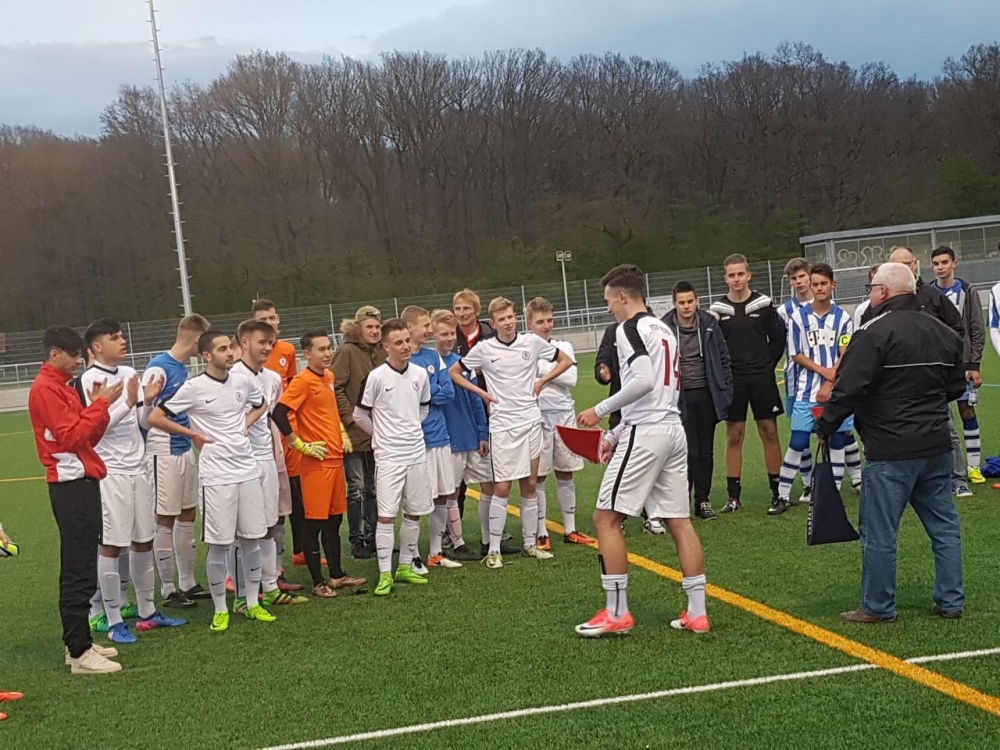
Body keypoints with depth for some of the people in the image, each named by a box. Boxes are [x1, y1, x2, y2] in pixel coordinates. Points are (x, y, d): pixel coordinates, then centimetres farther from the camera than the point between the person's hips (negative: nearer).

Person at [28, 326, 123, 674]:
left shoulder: (62, 387, 18)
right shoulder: (45, 388, -11)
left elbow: (88, 437, 17)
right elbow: (71, 436, -19)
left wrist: (101, 405, 4)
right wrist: (101, 404, -14)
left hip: (81, 483, 10)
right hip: (71, 486, -10)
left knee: (81, 567, 14)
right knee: (78, 570, -8)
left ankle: (79, 642, 21)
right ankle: (79, 653, -5)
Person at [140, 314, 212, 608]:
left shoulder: (182, 368, 11)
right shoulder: (158, 368, -14)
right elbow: (144, 416, -16)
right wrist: (147, 401, -35)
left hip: (185, 449, 9)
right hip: (164, 453, -9)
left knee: (187, 515, 13)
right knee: (165, 520, 0)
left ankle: (187, 583, 23)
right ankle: (168, 590, 9)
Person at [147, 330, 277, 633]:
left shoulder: (243, 382, 5)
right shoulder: (194, 388, -9)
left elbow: (261, 405, 27)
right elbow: (154, 418, -7)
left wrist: (246, 424, 9)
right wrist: (194, 434, -5)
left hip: (247, 469, 5)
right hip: (216, 475, -5)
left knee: (252, 538, 9)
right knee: (219, 544, -1)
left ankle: (253, 604, 21)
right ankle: (220, 610, 12)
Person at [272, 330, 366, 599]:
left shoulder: (329, 377, 12)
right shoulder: (302, 381, -13)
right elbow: (279, 413, -22)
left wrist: (342, 433, 16)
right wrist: (301, 445, -17)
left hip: (336, 458, 8)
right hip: (316, 462, -8)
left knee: (335, 518, 14)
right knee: (314, 522, 0)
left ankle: (337, 574, 24)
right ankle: (318, 581, 6)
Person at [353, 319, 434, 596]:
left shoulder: (420, 374, 3)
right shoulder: (377, 377, -10)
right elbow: (360, 415, -2)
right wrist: (383, 435, 7)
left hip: (416, 453, 5)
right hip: (388, 456, -5)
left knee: (414, 513, 9)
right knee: (386, 515, -7)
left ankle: (405, 566, 22)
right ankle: (385, 574, -1)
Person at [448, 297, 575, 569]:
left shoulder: (532, 342, 0)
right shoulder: (484, 348, -3)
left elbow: (565, 360, 13)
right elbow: (454, 372, 8)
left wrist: (543, 381, 2)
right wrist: (480, 392, -1)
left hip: (531, 421, 2)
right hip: (502, 424, -2)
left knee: (529, 485, 9)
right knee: (502, 487, -4)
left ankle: (530, 543, 19)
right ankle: (494, 549, 3)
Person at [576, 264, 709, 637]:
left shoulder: (631, 328, -9)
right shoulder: (663, 329, 19)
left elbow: (644, 382, -23)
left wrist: (601, 410, -14)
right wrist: (615, 435, 23)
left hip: (645, 434, -9)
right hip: (672, 428, 9)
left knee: (606, 518, 0)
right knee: (679, 522, 9)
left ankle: (617, 613, 1)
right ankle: (697, 613, 9)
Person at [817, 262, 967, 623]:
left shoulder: (874, 332, -14)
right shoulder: (943, 332, 10)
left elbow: (849, 389, -19)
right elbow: (956, 385, 19)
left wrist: (825, 426, -6)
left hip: (890, 451, -7)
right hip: (937, 445, 7)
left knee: (879, 532, 2)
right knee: (944, 525, 14)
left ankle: (877, 607, 8)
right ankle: (951, 601, 19)